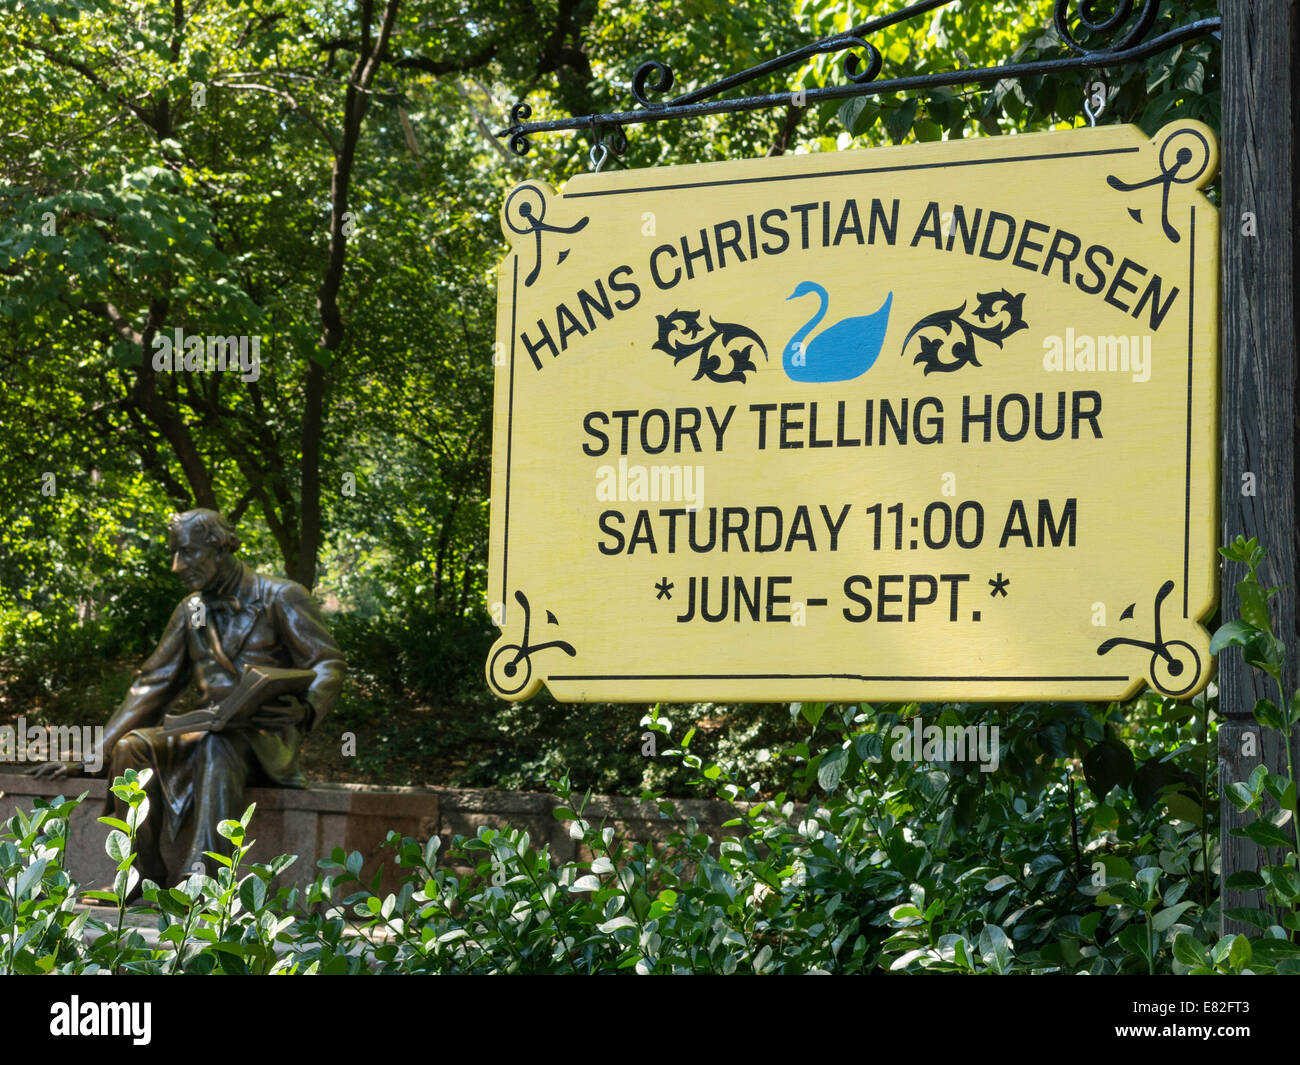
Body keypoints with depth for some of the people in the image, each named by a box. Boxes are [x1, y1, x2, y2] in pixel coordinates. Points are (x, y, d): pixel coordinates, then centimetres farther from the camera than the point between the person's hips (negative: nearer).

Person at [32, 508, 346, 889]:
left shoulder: (280, 598, 1)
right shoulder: (191, 611, 18)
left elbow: (329, 663, -4)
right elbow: (152, 687, 18)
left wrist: (305, 710, -28)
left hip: (268, 746, -6)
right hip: (210, 737, 6)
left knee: (218, 744, -39)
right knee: (134, 747, -20)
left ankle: (202, 873, -51)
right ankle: (145, 875, -22)